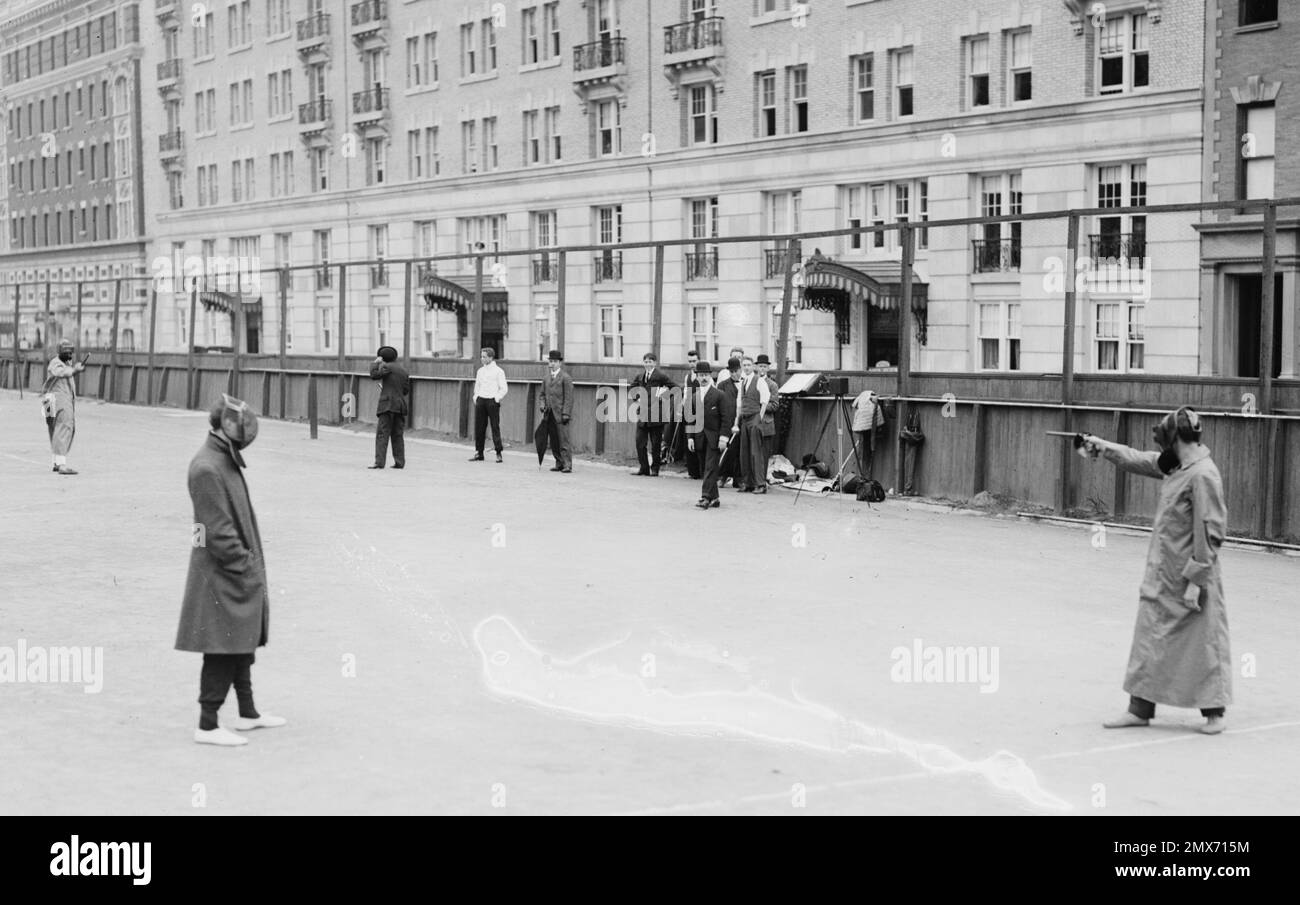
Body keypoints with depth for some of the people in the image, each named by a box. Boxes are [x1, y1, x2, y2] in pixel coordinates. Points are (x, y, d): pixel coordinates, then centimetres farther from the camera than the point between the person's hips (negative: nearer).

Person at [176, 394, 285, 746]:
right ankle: (207, 725, 0)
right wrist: (245, 566, -17)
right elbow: (219, 531, -22)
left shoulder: (226, 460, 13)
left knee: (243, 642, 18)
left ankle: (248, 713, 30)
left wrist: (252, 565, 18)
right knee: (222, 649, -6)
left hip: (239, 574, 10)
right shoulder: (207, 468, -20)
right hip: (222, 575, -10)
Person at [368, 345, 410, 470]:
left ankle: (379, 462, -15)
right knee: (398, 435, 11)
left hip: (387, 405, -7)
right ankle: (399, 462, 9)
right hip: (400, 406, 7)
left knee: (382, 434, -9)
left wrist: (375, 363, 4)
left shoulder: (387, 367, -6)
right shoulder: (404, 371, 15)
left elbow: (374, 375, -9)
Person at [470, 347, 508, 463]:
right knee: (479, 427, 3)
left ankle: (498, 453, -1)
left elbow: (504, 388, -4)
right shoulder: (480, 371, 14)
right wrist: (475, 397, 12)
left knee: (495, 426, -5)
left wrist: (497, 398, -10)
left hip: (492, 401, -5)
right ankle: (479, 452, 9)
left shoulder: (498, 371, -3)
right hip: (480, 401, 5)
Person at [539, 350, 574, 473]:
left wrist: (565, 413, -13)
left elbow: (569, 398, -7)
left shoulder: (566, 378, -3)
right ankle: (559, 464, 13)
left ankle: (567, 465, -8)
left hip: (560, 415, -6)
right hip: (549, 415, 6)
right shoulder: (546, 378, 16)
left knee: (563, 441, -9)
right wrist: (543, 405, 5)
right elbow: (543, 394, 24)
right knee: (554, 442, 6)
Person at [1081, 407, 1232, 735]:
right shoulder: (1175, 467, 7)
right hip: (1162, 578, 9)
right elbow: (1140, 461, 26)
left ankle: (1213, 712, 15)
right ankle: (1140, 709, 19)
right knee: (1150, 639, 11)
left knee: (1203, 644, 3)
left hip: (1189, 580, -9)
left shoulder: (1203, 476, -19)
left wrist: (1195, 581, -19)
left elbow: (1210, 534, -20)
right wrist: (1104, 446, 28)